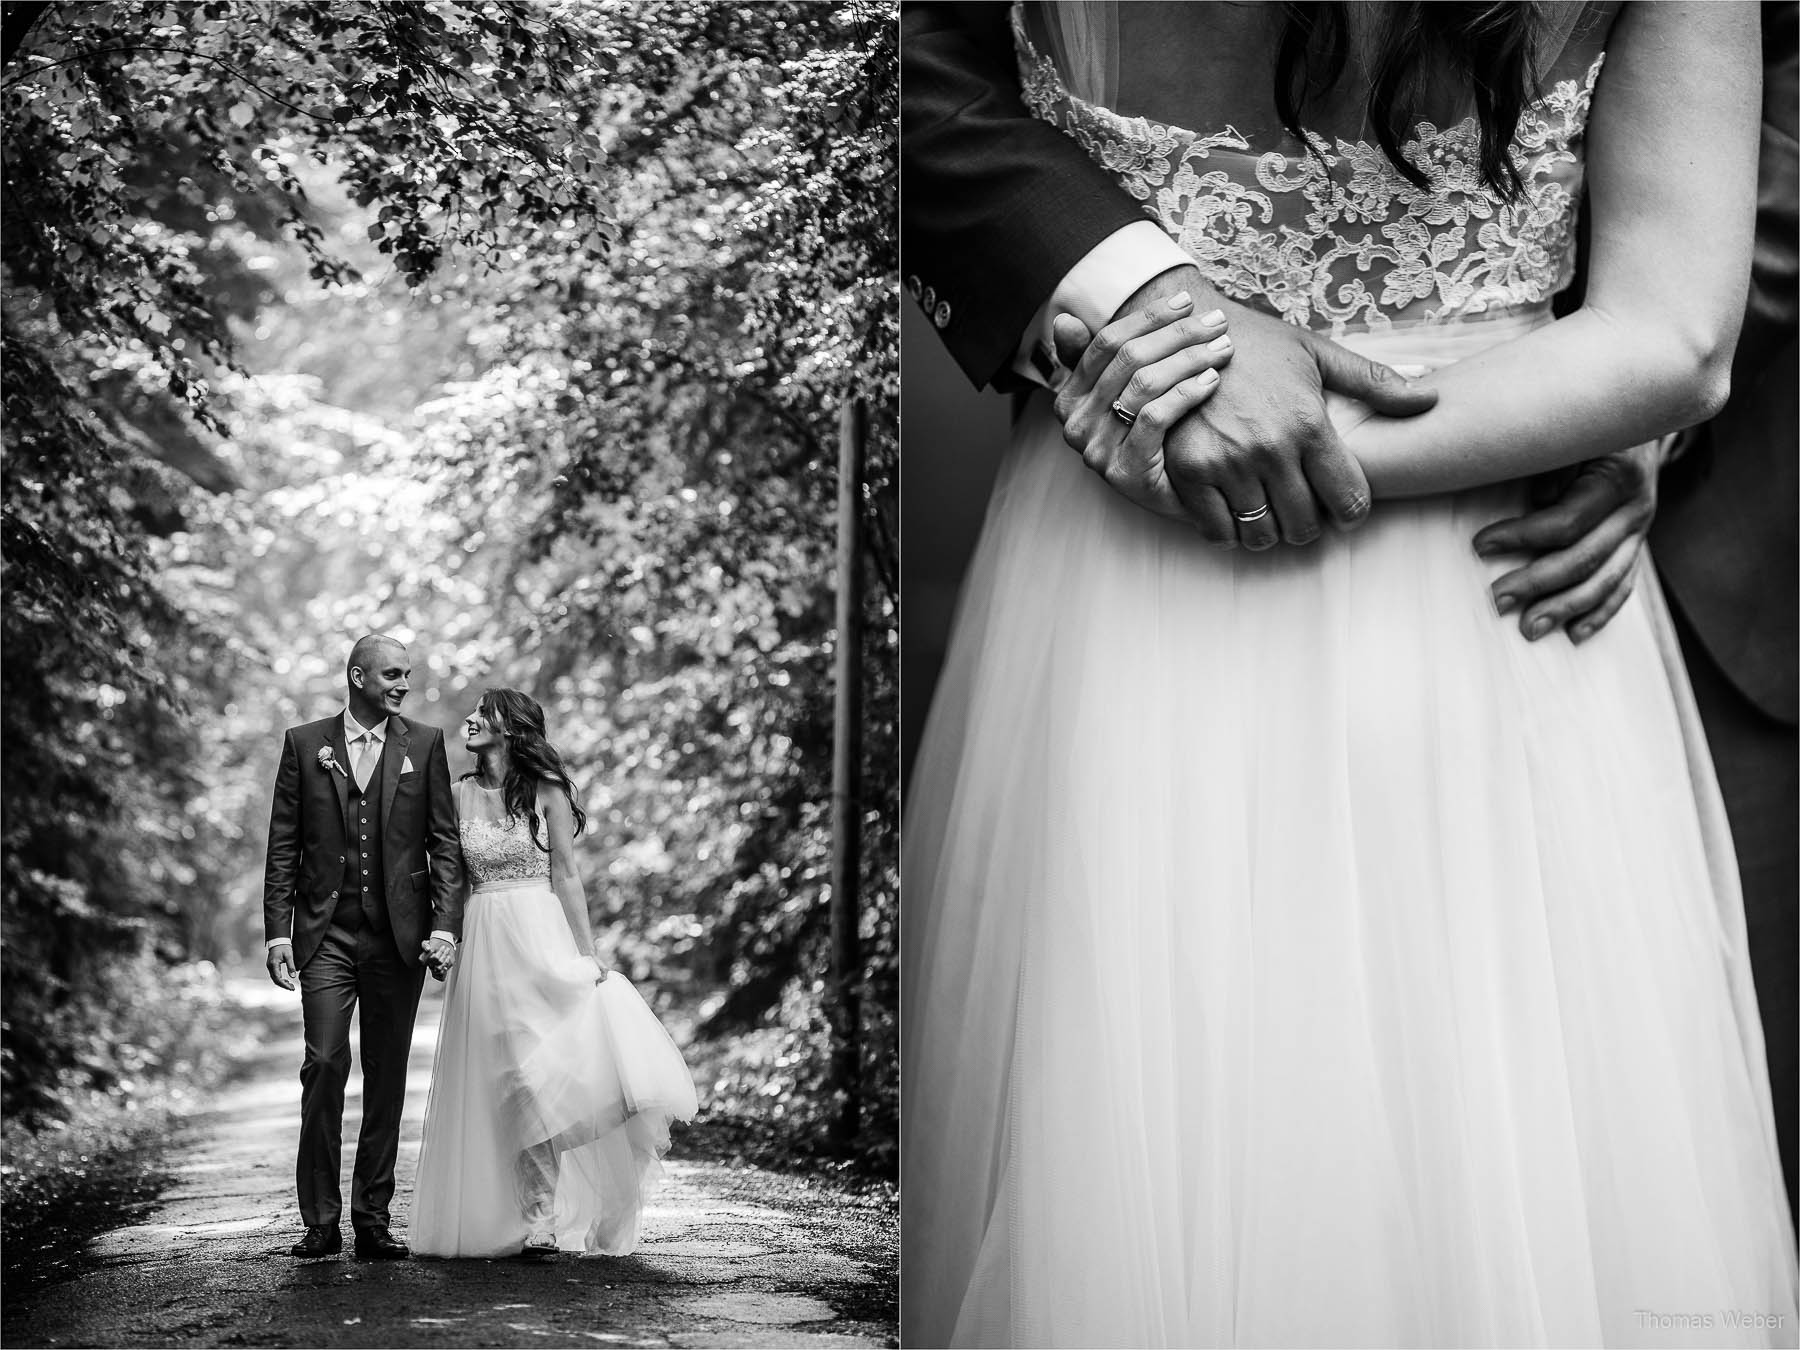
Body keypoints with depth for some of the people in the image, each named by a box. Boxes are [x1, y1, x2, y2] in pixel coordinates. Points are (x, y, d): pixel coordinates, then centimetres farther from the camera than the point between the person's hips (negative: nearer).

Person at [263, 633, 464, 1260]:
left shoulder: (425, 744, 7)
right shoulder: (304, 744, 6)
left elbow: (445, 843, 5)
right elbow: (282, 847, 6)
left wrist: (445, 926, -6)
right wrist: (278, 932, -1)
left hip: (399, 935, 1)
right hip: (326, 934, -1)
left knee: (388, 1075, 3)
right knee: (324, 1065, -8)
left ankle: (372, 1218, 10)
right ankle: (320, 1218, 0)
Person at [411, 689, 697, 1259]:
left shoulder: (547, 791, 0)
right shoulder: (460, 793, 8)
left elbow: (565, 875, -3)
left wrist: (587, 953, -8)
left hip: (542, 935, -3)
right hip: (484, 948, 3)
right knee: (509, 1081, 1)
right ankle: (537, 1216, 8)